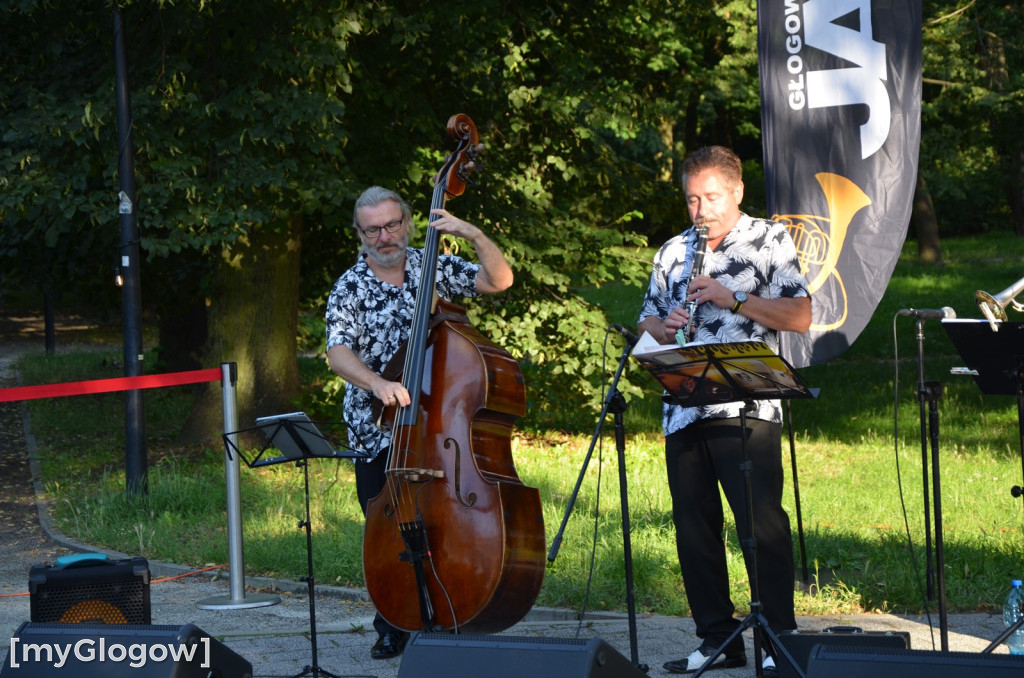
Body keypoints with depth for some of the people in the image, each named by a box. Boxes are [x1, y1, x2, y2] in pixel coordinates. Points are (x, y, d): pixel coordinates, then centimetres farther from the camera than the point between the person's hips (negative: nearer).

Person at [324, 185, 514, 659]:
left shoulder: (434, 268, 5)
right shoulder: (349, 290, -1)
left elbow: (499, 280, -2)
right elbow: (338, 353, -15)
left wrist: (475, 236, -18)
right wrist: (377, 383, -33)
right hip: (377, 435, 0)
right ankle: (392, 630, 19)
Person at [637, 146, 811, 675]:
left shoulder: (770, 240, 4)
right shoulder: (673, 252, 18)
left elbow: (800, 317, -4)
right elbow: (647, 321, 23)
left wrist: (732, 298, -13)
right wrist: (665, 326, -1)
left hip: (747, 408, -5)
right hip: (683, 410, 5)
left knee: (761, 523, -12)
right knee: (694, 527, 5)